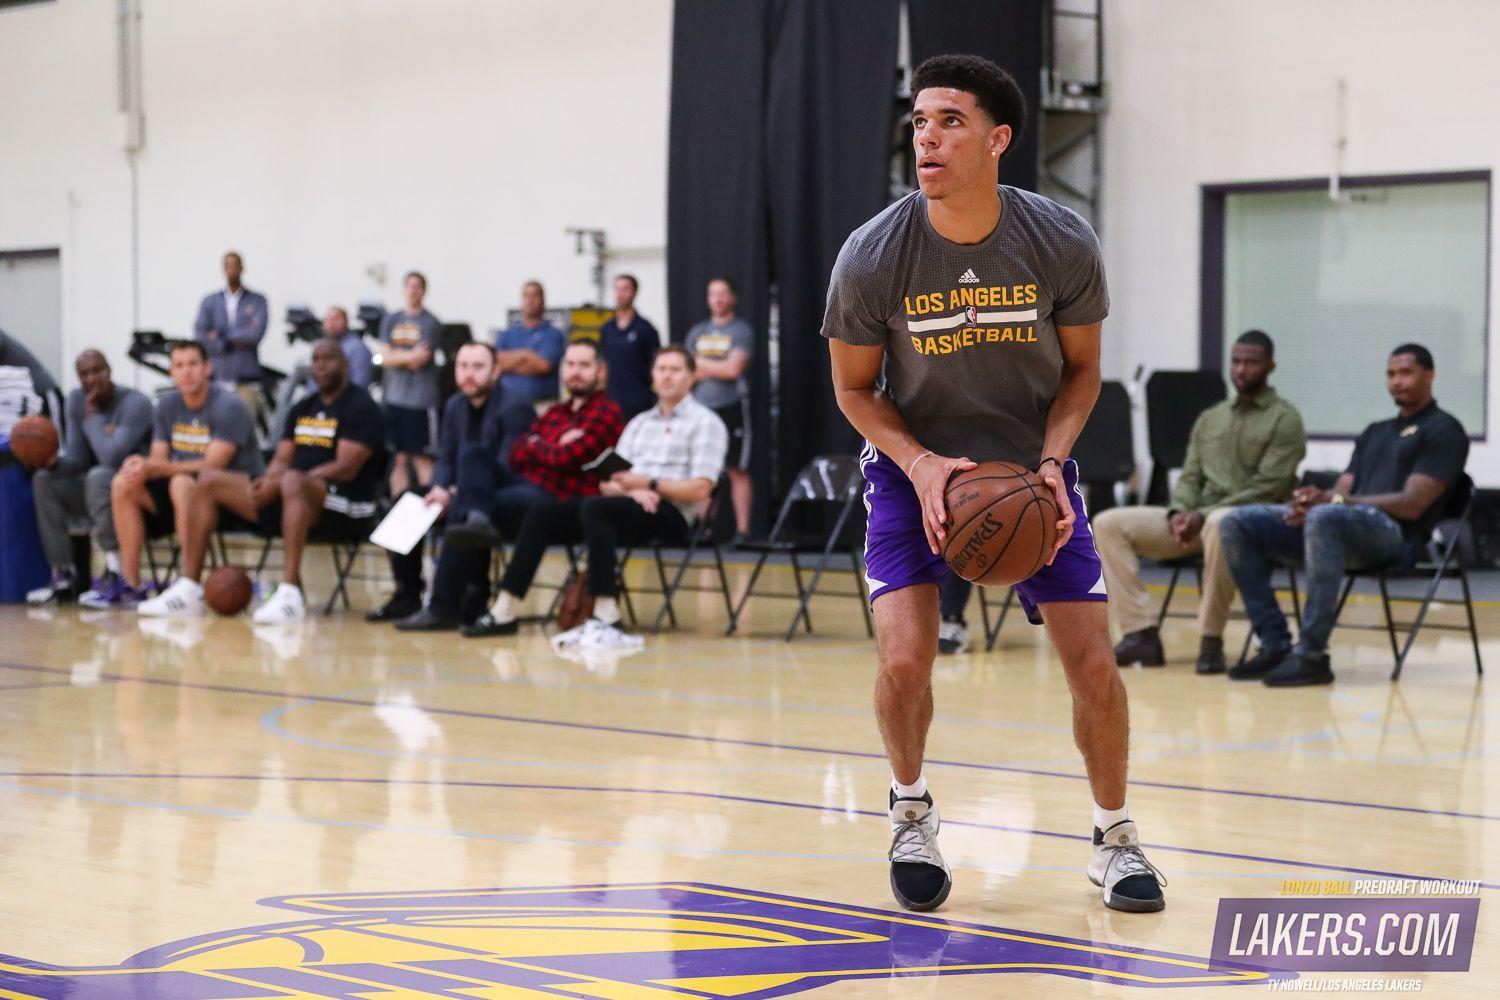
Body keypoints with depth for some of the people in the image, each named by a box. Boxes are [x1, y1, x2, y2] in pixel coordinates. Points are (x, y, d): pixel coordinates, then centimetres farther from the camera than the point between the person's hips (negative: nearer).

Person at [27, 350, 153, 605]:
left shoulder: (135, 403, -18)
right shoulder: (76, 400, 4)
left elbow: (112, 457, -28)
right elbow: (77, 459, 4)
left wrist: (92, 416, -17)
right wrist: (54, 462, -17)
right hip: (98, 489, 7)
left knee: (99, 476, -34)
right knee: (44, 480, -9)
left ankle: (115, 571, -34)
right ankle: (63, 576, -12)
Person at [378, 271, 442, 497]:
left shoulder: (430, 323, -1)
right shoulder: (391, 319, 13)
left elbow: (420, 360, -10)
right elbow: (385, 358, 3)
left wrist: (396, 355, -3)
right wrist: (410, 356, -10)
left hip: (420, 399, -4)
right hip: (393, 396, 4)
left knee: (421, 458, -5)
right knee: (399, 458, 6)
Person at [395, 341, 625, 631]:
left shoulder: (607, 413, 0)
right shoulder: (555, 413, 24)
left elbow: (566, 459, -12)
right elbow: (517, 454, 13)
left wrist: (535, 448, 6)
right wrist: (552, 448, -4)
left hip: (560, 503, -8)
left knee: (460, 506, -19)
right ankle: (476, 517, -28)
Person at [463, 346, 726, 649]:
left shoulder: (704, 422, 4)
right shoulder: (639, 422, 25)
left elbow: (700, 490, -8)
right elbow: (608, 483, 16)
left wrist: (649, 484, -17)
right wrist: (631, 489, -7)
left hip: (670, 512, -7)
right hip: (631, 504, 7)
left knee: (593, 508, -35)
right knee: (542, 513, -10)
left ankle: (606, 619, -44)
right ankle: (504, 612, -12)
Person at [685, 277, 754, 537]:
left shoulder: (741, 331, 1)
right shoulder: (697, 332, 16)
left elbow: (733, 369, -11)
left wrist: (701, 364, 0)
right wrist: (716, 369, -5)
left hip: (731, 406, -5)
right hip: (701, 407, 5)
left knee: (738, 471, -5)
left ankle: (742, 529, -6)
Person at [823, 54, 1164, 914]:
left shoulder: (1064, 245, -17)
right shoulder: (872, 258, -19)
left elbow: (1081, 369, -1)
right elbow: (855, 390, -5)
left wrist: (1051, 463, -18)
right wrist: (921, 465, -22)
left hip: (1032, 465, 1)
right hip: (914, 465, -1)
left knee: (1095, 665, -4)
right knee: (905, 657, -17)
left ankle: (1115, 837, 20)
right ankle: (912, 809, 13)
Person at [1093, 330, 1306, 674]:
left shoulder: (1285, 420, 0)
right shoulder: (1209, 419, 21)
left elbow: (1267, 488, -10)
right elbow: (1190, 477, 17)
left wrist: (1204, 515, -18)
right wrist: (1179, 513, -7)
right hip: (1197, 519, 7)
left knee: (1219, 525, -44)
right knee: (1108, 524, -9)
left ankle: (1211, 640, -31)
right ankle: (1141, 633, -18)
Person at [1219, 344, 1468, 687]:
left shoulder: (1442, 430, 5)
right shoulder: (1375, 432, 30)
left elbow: (1411, 505, -8)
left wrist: (1333, 500, -14)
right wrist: (1313, 500, -8)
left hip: (1394, 534, -8)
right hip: (1341, 527, 8)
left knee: (1324, 518, -41)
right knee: (1238, 525, -10)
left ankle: (1311, 655, -38)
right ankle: (1275, 644, -16)